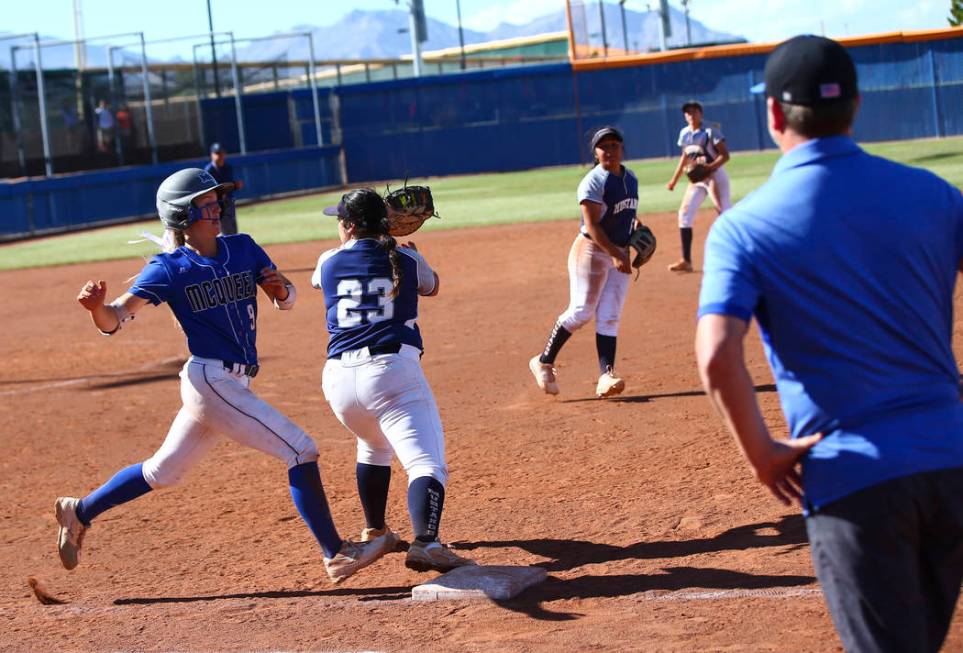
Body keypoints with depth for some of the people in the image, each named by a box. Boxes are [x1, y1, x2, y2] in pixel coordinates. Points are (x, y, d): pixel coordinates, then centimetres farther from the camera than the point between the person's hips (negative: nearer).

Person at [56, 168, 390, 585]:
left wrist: (282, 290, -14)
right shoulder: (169, 269, -10)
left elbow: (285, 301, 10)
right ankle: (336, 555, -4)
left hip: (233, 384, 7)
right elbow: (114, 320, -17)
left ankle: (79, 512, 35)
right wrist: (97, 306, -40)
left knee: (163, 472, 19)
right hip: (212, 381, -7)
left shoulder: (242, 249, 6)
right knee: (300, 451, -10)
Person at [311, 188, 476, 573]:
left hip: (339, 378, 4)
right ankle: (425, 542, -36)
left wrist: (354, 243, 48)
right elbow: (430, 287, 31)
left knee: (374, 446, 33)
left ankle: (374, 531, 41)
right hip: (392, 370, -4)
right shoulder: (406, 259, 9)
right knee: (426, 463, -13)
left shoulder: (329, 262, 12)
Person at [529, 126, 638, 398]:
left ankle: (606, 376, -5)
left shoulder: (631, 178, 11)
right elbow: (592, 226, -21)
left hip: (620, 254, 7)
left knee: (610, 317, 0)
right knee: (581, 312, -7)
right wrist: (615, 255, -29)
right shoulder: (593, 182, -14)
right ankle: (544, 362, 9)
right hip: (592, 251, -7)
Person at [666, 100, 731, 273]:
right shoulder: (684, 133, 9)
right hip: (696, 179, 7)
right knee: (685, 214, 0)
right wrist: (674, 180, 19)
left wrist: (709, 168, -27)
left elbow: (725, 155, -13)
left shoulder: (711, 130, -10)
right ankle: (686, 261, 4)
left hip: (715, 175, -7)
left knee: (725, 212, -11)